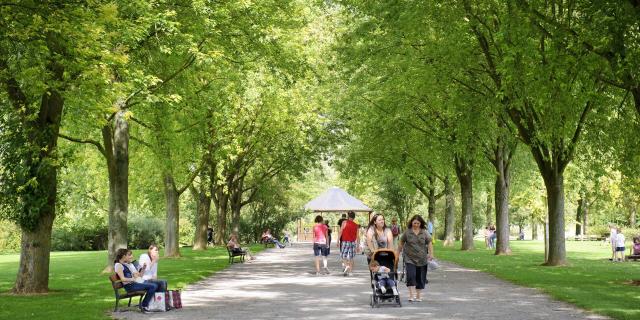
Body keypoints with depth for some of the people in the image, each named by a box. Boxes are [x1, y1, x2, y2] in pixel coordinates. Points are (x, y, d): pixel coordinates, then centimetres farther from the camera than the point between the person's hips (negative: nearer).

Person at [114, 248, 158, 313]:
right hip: (130, 286, -9)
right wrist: (133, 279, -18)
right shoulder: (118, 265, -2)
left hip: (138, 282, 9)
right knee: (152, 286, -24)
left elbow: (139, 275, 23)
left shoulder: (130, 265, 25)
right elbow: (123, 279, -13)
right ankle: (144, 306, -15)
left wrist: (143, 268, 8)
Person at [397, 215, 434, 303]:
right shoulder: (407, 232, 2)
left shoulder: (424, 232, 3)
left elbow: (429, 243, 4)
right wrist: (398, 254, 11)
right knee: (411, 276, -12)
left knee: (420, 278, 6)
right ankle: (411, 295, -9)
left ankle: (418, 295, 17)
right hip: (410, 259, -1)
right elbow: (401, 244, 10)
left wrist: (431, 254, -6)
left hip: (422, 259, 1)